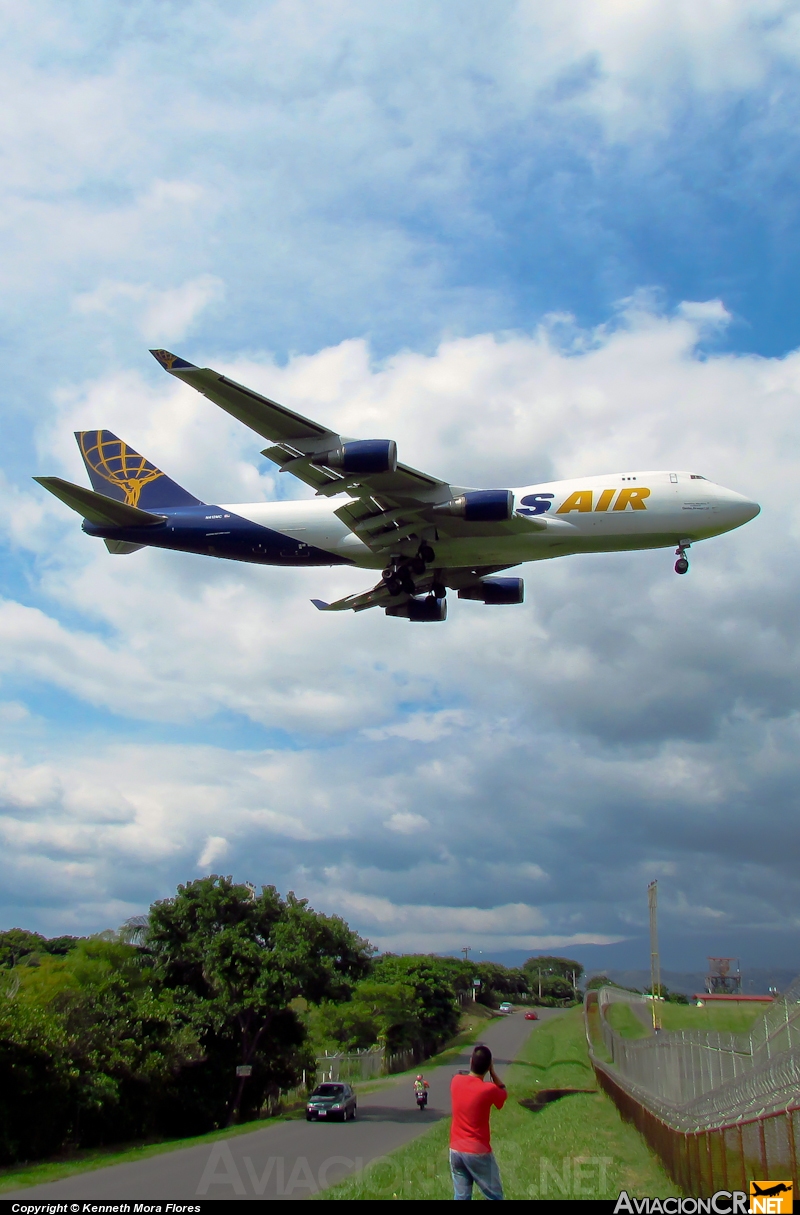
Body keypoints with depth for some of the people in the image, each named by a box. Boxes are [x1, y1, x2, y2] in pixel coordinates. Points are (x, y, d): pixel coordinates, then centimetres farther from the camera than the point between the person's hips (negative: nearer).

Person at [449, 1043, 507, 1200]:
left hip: (455, 1150, 5)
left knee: (461, 1196, 11)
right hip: (478, 1152, -5)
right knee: (494, 1196, 11)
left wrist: (474, 1065, 11)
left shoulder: (456, 1081, -3)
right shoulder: (489, 1089, -18)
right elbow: (503, 1093, 5)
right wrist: (492, 1071, 2)